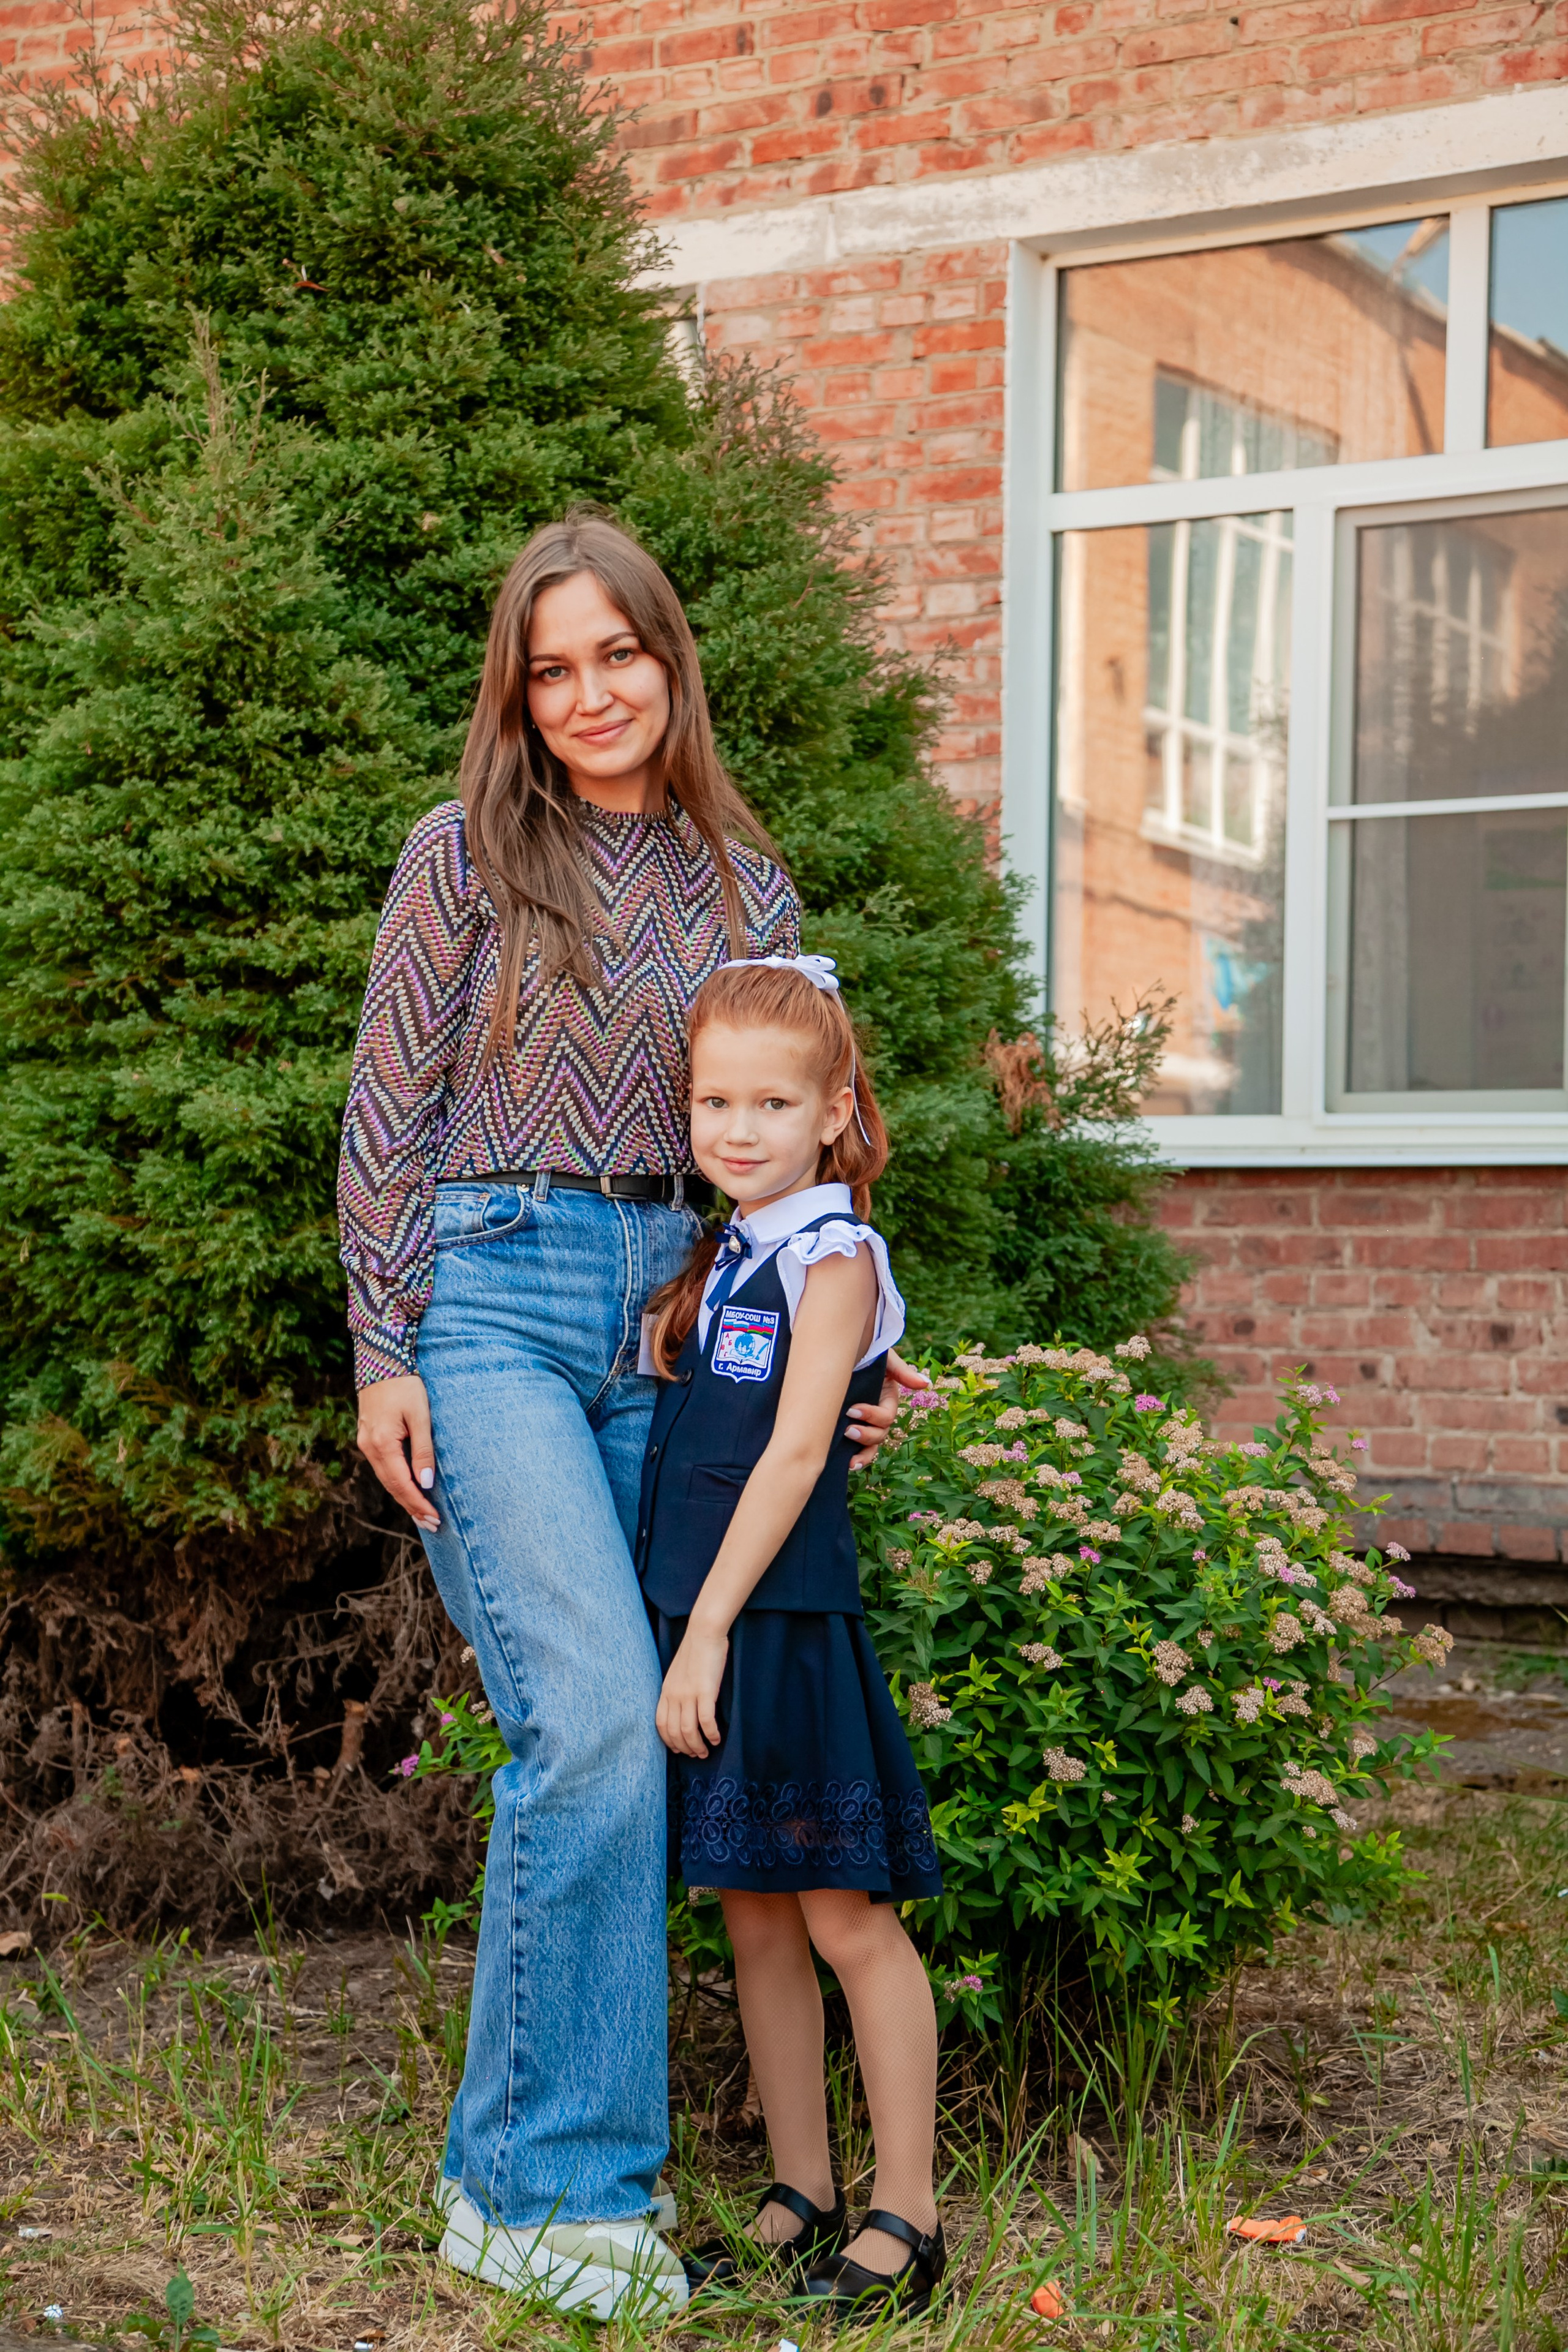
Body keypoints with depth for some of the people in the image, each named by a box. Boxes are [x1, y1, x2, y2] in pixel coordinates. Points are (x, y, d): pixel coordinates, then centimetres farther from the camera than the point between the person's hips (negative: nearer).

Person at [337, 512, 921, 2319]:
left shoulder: (746, 884, 14)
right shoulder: (469, 853, 2)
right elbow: (387, 1118, 1)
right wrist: (382, 1357, -5)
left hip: (672, 1317, 5)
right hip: (489, 1297, -4)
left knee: (603, 1743, 2)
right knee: (597, 1716, -16)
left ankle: (526, 2155, 14)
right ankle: (549, 2183, -7)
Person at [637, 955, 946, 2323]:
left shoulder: (833, 1254, -8)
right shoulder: (722, 1260, 15)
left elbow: (794, 1454, -15)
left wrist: (711, 1628, -18)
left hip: (785, 1622, -8)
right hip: (700, 1617, 8)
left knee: (847, 1916, -2)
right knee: (755, 1917, 12)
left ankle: (906, 2221, 6)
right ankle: (800, 2200, 22)